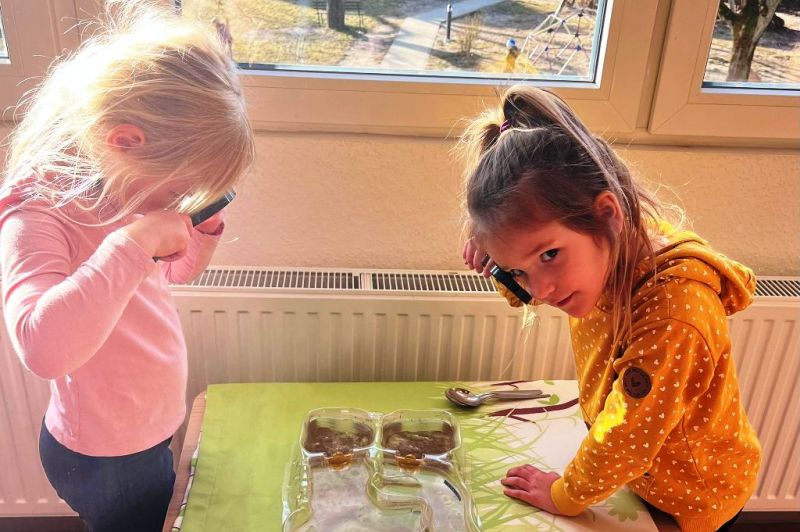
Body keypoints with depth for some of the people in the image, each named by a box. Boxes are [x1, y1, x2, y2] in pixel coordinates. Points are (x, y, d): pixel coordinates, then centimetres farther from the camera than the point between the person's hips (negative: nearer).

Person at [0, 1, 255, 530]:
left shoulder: (119, 192, -4)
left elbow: (177, 270, 14)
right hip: (105, 461, -8)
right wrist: (133, 241, -42)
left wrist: (205, 222, -5)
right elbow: (44, 347, -46)